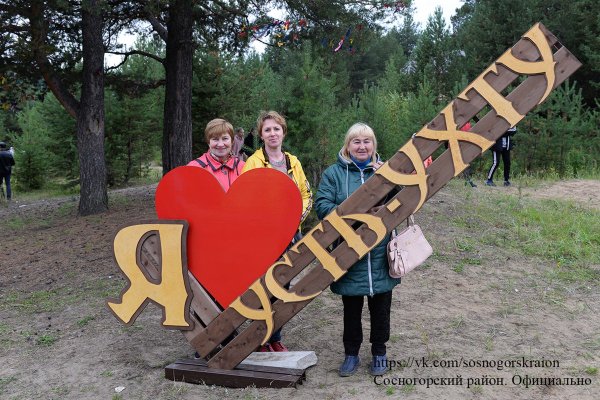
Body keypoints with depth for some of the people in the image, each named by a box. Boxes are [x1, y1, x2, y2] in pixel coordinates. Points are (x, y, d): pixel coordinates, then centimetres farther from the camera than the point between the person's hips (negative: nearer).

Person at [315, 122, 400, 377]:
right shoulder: (334, 173, 0)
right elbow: (322, 206, -8)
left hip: (380, 253, 1)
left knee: (380, 307, 13)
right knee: (351, 308, 12)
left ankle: (379, 352, 31)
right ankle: (351, 353, 29)